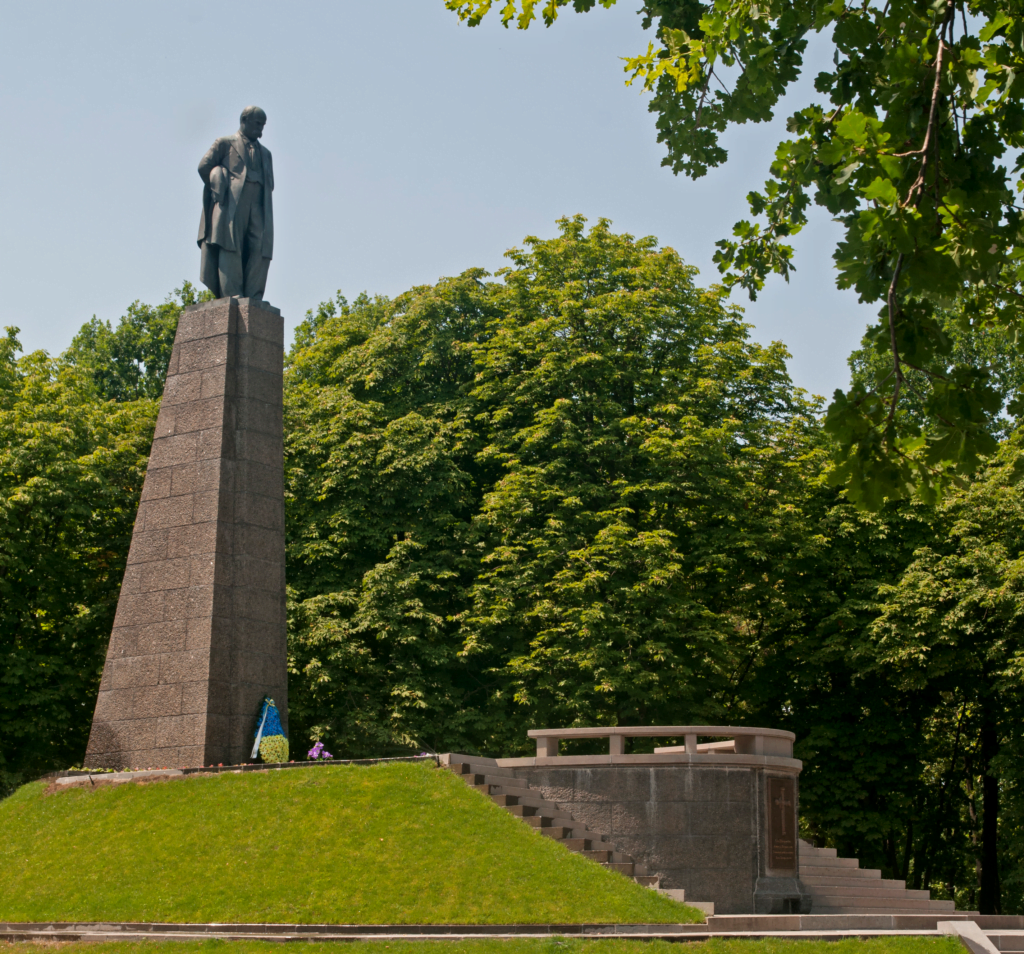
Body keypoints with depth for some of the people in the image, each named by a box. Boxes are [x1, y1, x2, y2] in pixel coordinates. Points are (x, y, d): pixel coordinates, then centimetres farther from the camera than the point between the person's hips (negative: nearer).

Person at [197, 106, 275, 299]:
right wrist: (219, 189, 5)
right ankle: (231, 296, -19)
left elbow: (270, 184, 23)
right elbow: (204, 166, 5)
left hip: (257, 207, 4)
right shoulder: (226, 143, 16)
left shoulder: (265, 153, 30)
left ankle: (253, 300, -14)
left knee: (260, 251, -10)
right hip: (232, 203, -4)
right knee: (230, 248, -14)